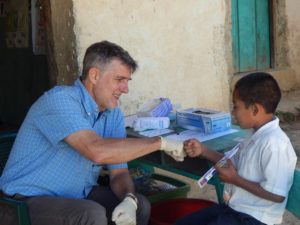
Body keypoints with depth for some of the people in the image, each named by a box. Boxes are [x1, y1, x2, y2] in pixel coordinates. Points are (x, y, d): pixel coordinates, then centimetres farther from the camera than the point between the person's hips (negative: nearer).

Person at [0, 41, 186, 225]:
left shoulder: (114, 114, 2)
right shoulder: (60, 100, -22)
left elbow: (119, 172, 3)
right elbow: (97, 151, -36)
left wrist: (129, 200, -20)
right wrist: (160, 142, -28)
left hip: (78, 195, 7)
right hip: (28, 200, -7)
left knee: (140, 206, -9)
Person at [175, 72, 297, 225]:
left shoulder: (274, 144, -26)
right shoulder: (254, 133, 5)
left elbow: (277, 195, -28)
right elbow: (235, 163, 20)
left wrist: (235, 179, -18)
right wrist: (203, 150, 7)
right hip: (233, 207, 10)